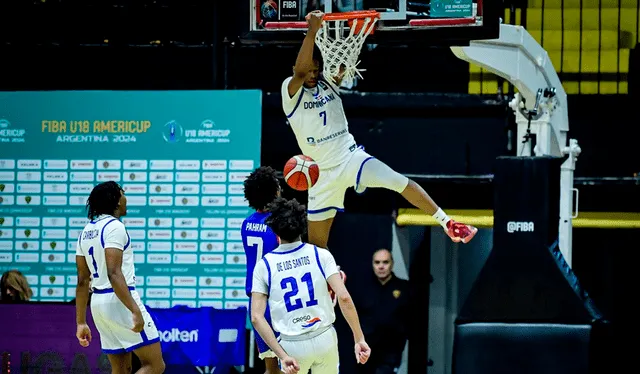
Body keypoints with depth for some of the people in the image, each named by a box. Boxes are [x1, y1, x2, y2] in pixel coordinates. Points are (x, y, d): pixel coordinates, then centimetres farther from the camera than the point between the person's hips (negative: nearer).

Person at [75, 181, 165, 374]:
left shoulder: (86, 232, 13)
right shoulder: (114, 227, -12)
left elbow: (82, 281, 14)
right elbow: (114, 274, -22)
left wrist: (81, 322, 16)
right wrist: (135, 311, -26)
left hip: (98, 301, 9)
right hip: (119, 300, -9)